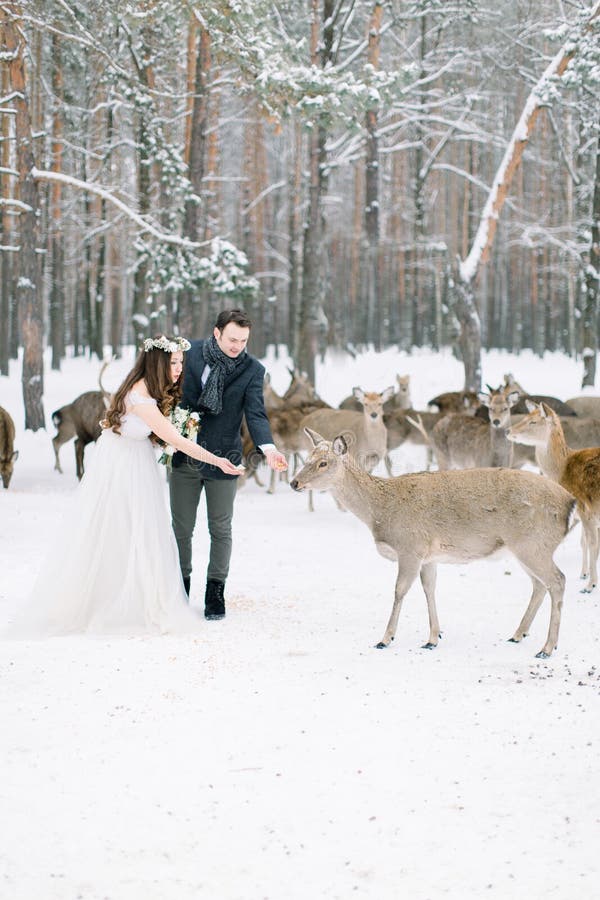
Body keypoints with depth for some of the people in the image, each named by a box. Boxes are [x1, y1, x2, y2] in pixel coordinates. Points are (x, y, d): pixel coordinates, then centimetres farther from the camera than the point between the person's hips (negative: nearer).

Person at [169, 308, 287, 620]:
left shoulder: (252, 369, -8)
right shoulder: (191, 352, -4)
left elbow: (255, 413, -16)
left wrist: (268, 448, -33)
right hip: (184, 455, 1)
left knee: (220, 529, 8)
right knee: (181, 527, 10)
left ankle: (215, 591, 21)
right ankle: (180, 587, 25)